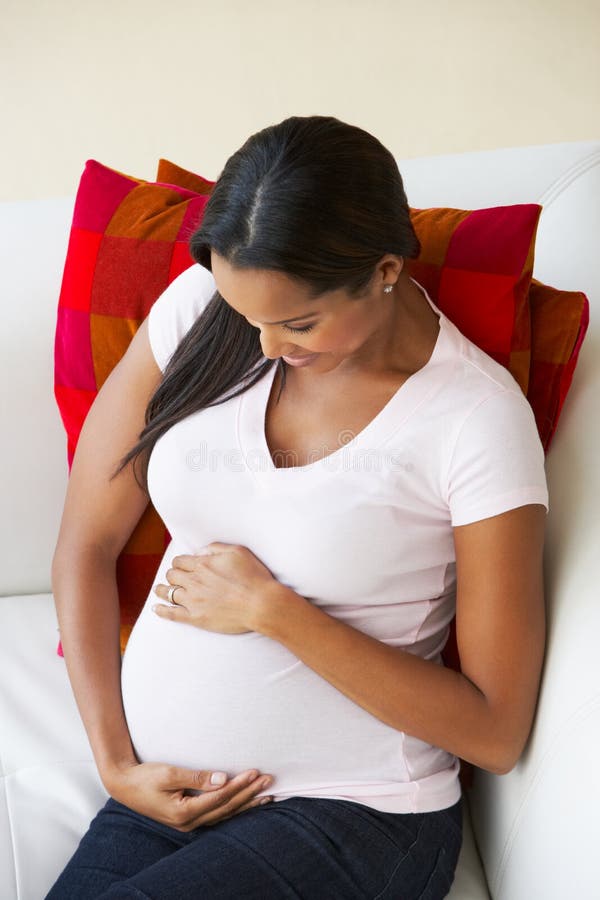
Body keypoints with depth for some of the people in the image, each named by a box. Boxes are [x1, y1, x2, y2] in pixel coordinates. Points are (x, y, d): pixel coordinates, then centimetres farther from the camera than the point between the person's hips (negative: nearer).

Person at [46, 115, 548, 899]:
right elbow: (87, 544, 3)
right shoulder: (201, 307, -4)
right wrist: (116, 763, -4)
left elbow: (496, 732, -13)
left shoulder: (478, 418, -16)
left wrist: (272, 611, -17)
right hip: (168, 789, 4)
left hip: (354, 817, -3)